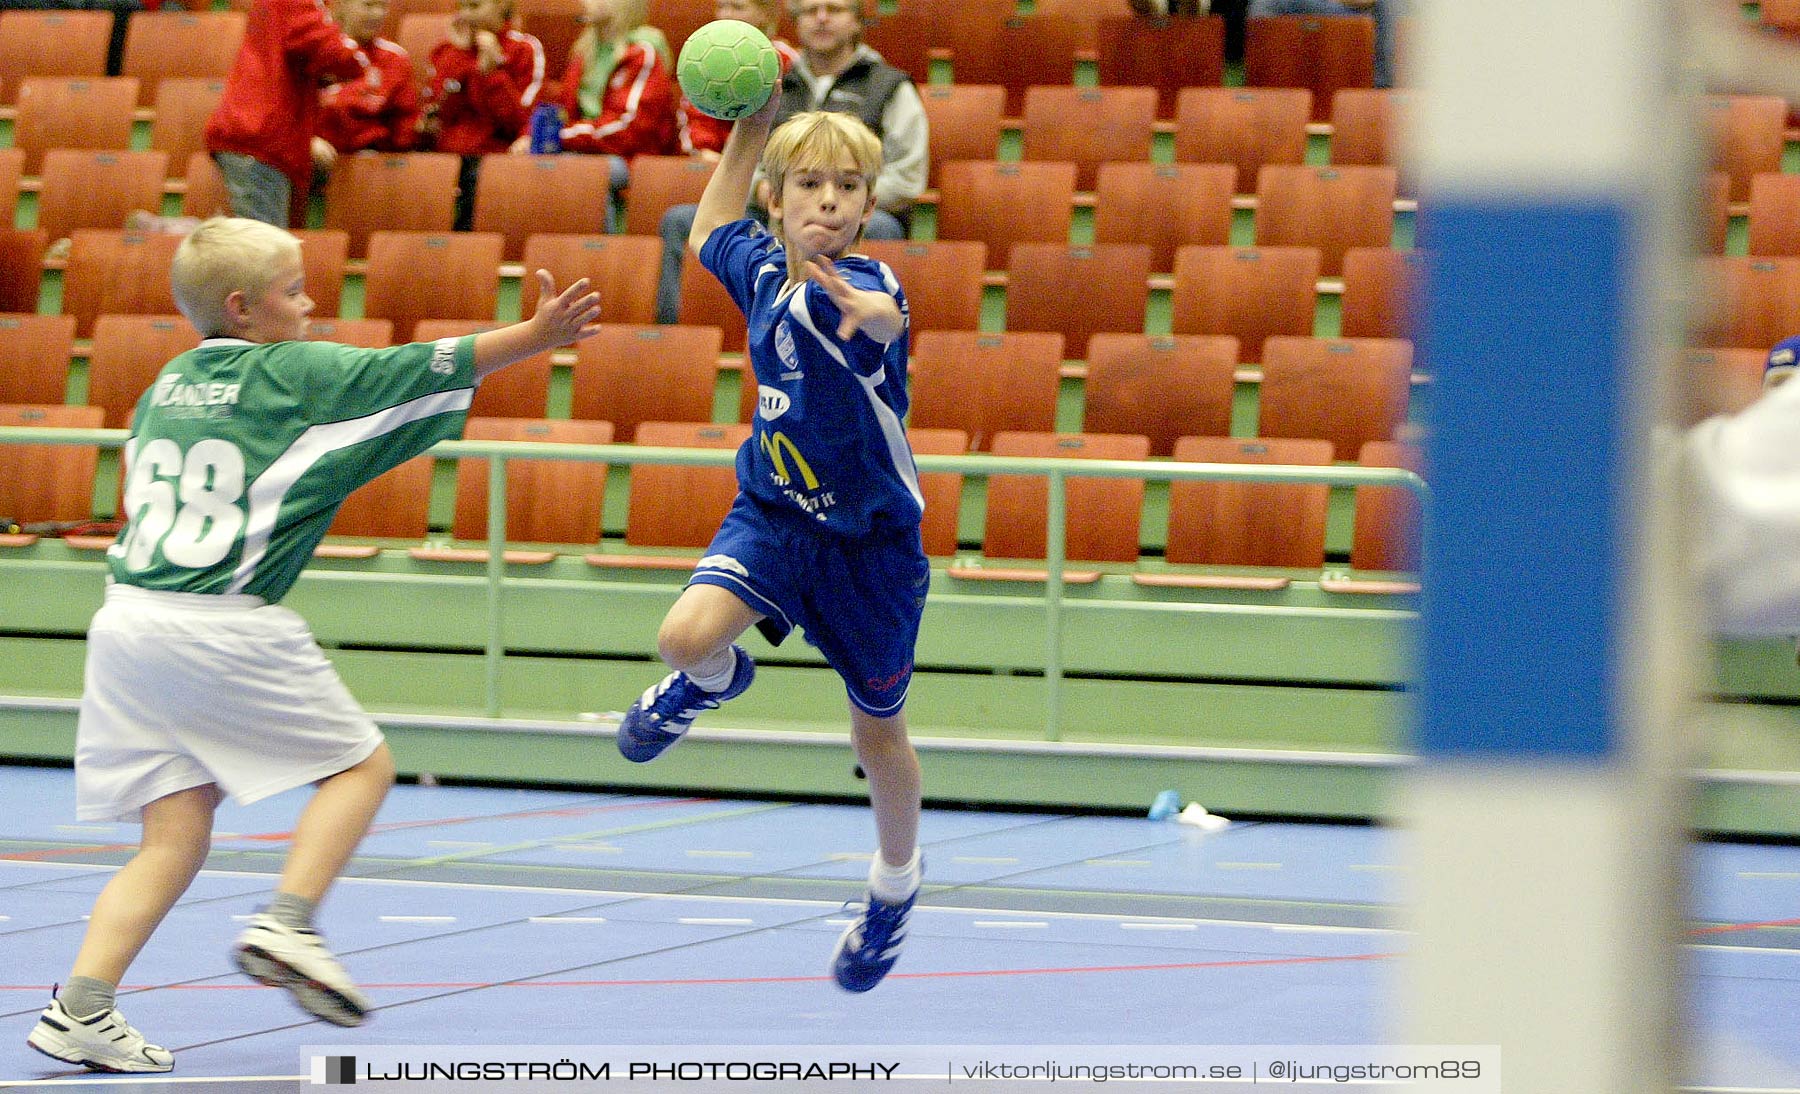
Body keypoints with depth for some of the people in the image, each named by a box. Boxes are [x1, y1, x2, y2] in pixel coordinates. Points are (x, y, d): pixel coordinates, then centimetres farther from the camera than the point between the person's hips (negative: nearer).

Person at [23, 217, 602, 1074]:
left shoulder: (170, 382, 17)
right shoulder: (300, 374, -1)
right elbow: (426, 369, 1)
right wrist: (537, 334, 6)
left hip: (126, 617, 6)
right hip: (223, 628, -6)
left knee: (175, 832, 8)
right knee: (361, 764, 10)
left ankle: (79, 1009, -6)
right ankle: (287, 924, -8)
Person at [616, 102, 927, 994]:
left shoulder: (862, 285, -24)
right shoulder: (760, 264, -6)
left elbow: (884, 315, -52)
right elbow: (707, 234, 20)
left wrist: (871, 315, -75)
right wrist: (750, 125, 14)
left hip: (868, 539, -3)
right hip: (771, 514, 4)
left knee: (877, 734, 12)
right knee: (687, 636, -25)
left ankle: (895, 885, 40)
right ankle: (713, 683, 14)